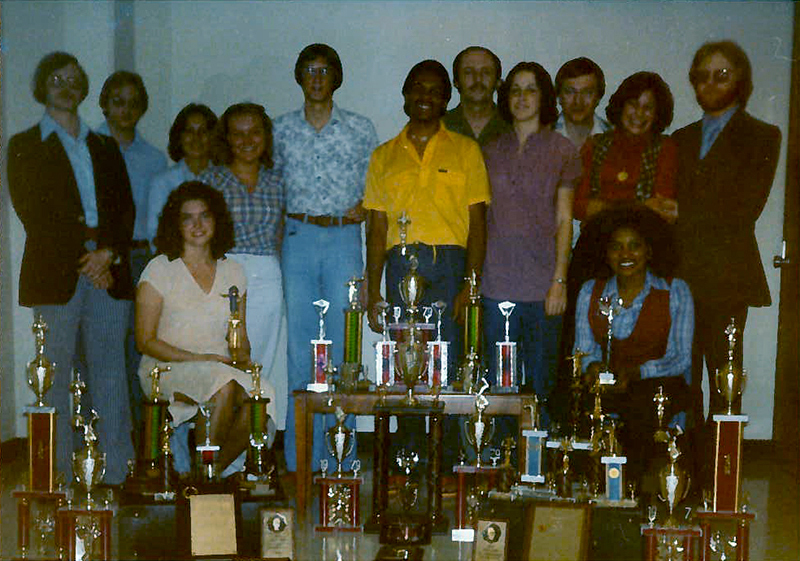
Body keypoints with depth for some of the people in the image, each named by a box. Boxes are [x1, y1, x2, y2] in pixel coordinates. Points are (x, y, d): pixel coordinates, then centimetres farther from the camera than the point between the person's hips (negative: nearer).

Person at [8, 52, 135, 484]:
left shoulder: (105, 148, 21)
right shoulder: (25, 146, 10)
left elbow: (125, 208, 12)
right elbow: (31, 211, -1)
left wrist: (110, 253, -7)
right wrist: (82, 258, -9)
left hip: (108, 271, 3)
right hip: (54, 274, -3)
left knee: (110, 371, 2)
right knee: (54, 376, -2)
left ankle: (118, 473, 6)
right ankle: (59, 478, 5)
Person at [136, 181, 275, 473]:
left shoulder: (232, 271, 14)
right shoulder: (160, 269, 1)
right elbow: (145, 340, -2)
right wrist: (198, 359, -14)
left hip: (222, 369, 4)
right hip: (166, 370, -4)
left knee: (261, 394, -29)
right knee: (224, 385, -35)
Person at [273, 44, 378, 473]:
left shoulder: (360, 129, 7)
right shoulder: (283, 129, 11)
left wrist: (365, 206, -5)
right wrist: (278, 227, 5)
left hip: (343, 239, -1)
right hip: (298, 238, 1)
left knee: (343, 345, -2)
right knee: (299, 343, 2)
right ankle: (299, 458, 9)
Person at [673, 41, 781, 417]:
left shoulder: (761, 137, 7)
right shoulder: (681, 139, 22)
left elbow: (744, 208, -4)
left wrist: (684, 218, -5)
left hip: (726, 276, -4)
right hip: (680, 274, 4)